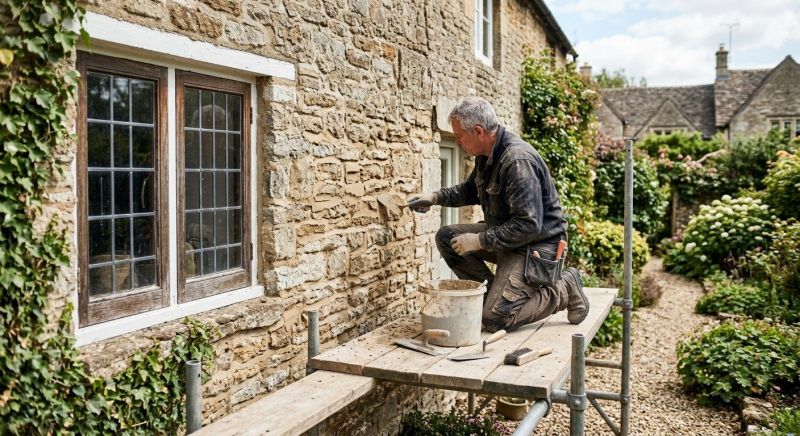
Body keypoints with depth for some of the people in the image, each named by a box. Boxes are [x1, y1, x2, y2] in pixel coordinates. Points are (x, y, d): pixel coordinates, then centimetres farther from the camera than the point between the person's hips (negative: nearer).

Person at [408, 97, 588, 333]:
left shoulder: (517, 161, -27)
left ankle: (564, 290, 2)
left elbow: (528, 225, -30)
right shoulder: (487, 154, 2)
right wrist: (435, 197, 7)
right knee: (446, 237, 1)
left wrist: (480, 241, -25)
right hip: (504, 233, 9)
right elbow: (471, 190, 22)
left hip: (536, 244, -9)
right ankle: (494, 290, 7)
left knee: (495, 319, -16)